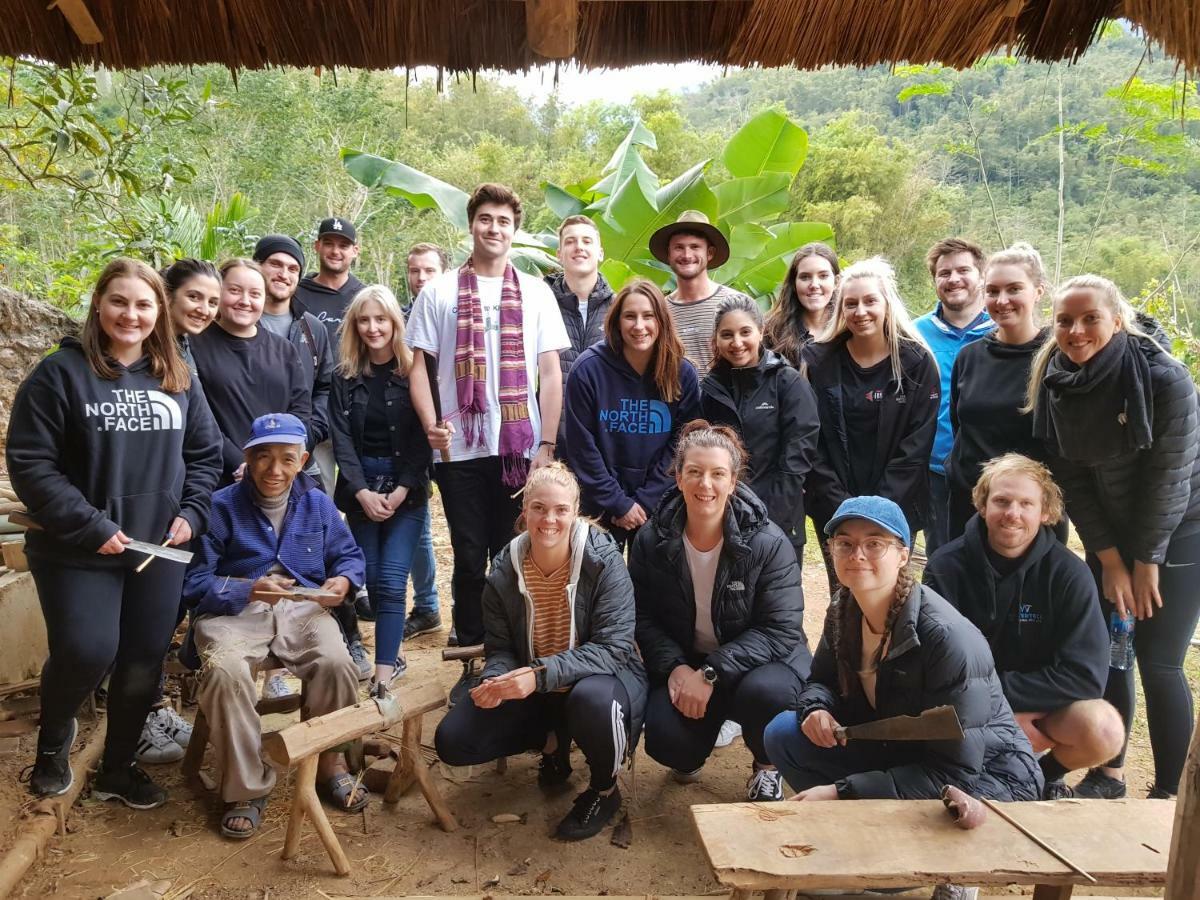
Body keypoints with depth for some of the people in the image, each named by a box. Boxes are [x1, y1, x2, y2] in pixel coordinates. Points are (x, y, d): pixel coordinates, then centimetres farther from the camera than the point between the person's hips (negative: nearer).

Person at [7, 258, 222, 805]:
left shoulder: (178, 379, 6)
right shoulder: (61, 372, -8)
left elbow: (205, 454, 12)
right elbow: (30, 464, -11)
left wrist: (191, 513, -2)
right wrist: (89, 527, -17)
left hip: (159, 549, 4)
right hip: (78, 551, -4)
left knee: (145, 662, 10)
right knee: (86, 653, -9)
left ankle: (117, 767, 31)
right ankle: (53, 737, 25)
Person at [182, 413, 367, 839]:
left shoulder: (317, 503, 10)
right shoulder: (222, 505, -2)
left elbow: (350, 556, 16)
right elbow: (196, 582, -5)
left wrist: (343, 581, -8)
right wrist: (249, 591, -21)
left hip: (302, 608, 2)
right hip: (234, 609, -2)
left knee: (336, 663, -30)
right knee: (225, 672, -35)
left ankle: (329, 761, -1)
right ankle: (246, 787, -13)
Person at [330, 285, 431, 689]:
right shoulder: (345, 378, 6)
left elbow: (422, 439, -6)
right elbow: (342, 440, 0)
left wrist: (399, 492, -14)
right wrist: (363, 493, -11)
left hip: (406, 489, -3)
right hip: (360, 489, 3)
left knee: (391, 579, -10)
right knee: (372, 579, 6)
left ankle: (383, 673, -9)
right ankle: (393, 655, 22)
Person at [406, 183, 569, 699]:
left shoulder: (535, 292, 8)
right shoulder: (439, 292, 7)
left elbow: (551, 374, 5)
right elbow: (418, 365, 6)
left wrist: (547, 445, -3)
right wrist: (430, 425, -9)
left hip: (522, 449, 0)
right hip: (461, 450, 0)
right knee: (470, 561, 7)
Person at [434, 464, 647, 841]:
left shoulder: (603, 561, -20)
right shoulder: (504, 571, -8)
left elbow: (613, 648, -25)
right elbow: (499, 647, -2)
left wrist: (542, 674, -38)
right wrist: (496, 681, -27)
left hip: (603, 676, -4)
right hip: (534, 692, 4)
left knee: (592, 698, -40)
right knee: (452, 741, -10)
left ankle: (605, 789, -6)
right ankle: (552, 741, 16)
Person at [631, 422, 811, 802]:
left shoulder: (768, 543, -17)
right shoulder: (651, 541, -8)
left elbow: (781, 630, -18)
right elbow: (643, 618, -3)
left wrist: (712, 673, -27)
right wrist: (675, 667, -21)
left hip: (757, 661, -1)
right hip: (683, 663, 2)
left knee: (764, 693, -35)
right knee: (666, 741, -24)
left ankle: (767, 767, 2)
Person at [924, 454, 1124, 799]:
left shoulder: (1069, 573, -14)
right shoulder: (946, 566, -15)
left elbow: (1086, 676, -19)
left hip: (1045, 705, 1)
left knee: (1102, 730, -30)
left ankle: (1046, 774, 6)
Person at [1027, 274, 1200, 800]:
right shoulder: (1056, 383, -8)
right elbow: (1071, 479, -4)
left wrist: (1146, 561, -13)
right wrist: (1110, 559, -5)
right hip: (1110, 537, 4)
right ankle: (1107, 773, 23)